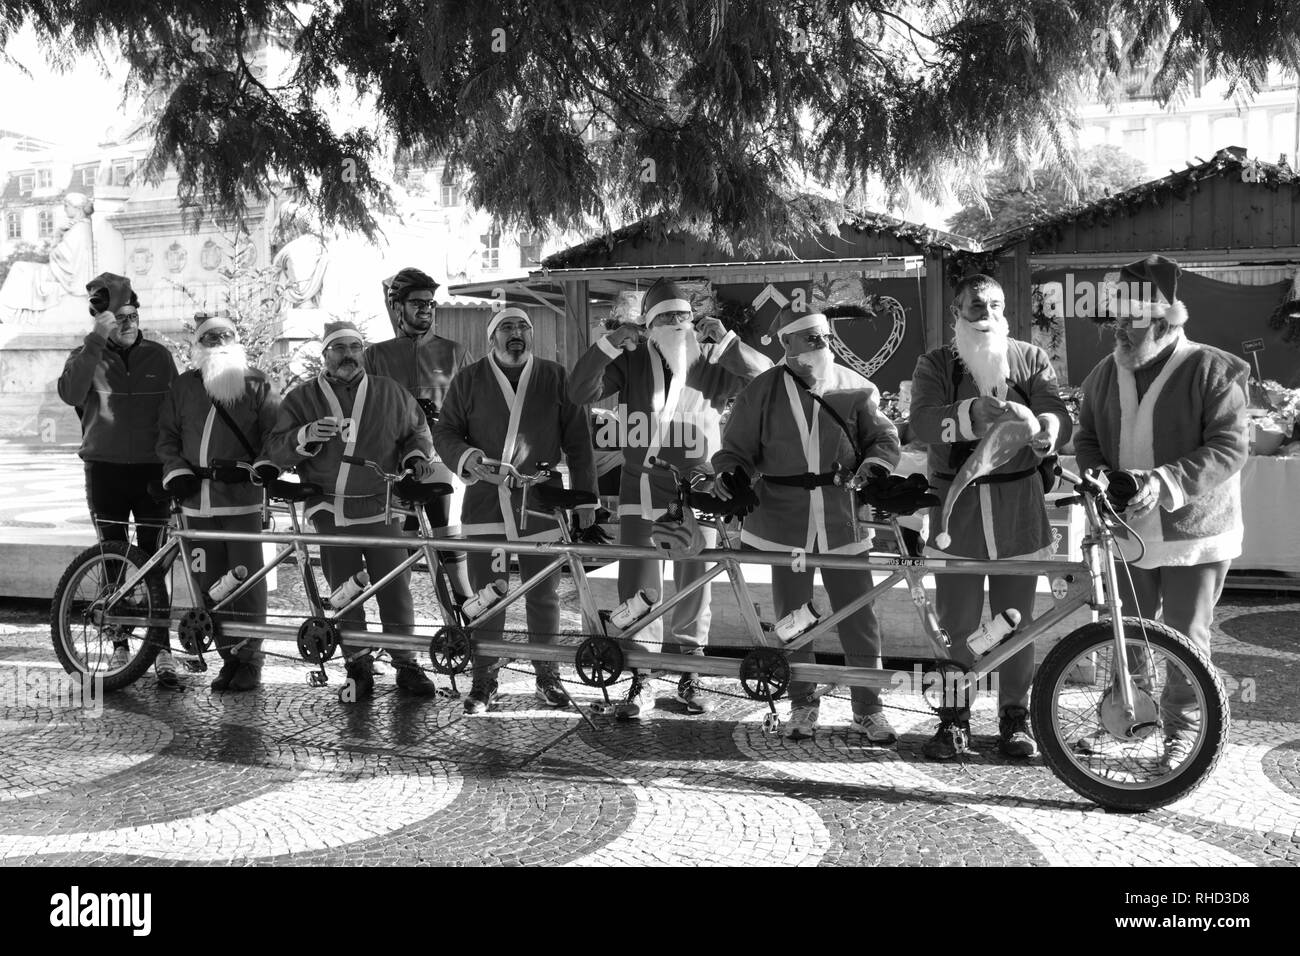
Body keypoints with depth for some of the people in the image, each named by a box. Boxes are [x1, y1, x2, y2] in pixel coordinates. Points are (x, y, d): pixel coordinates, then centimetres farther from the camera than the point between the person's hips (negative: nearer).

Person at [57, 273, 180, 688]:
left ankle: (161, 650, 3)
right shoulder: (88, 356, 1)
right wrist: (96, 340, -25)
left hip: (152, 471, 0)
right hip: (105, 471, 0)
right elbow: (70, 393, -21)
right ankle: (120, 646, 16)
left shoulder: (159, 356, 4)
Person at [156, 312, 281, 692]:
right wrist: (177, 472, 1)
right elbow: (167, 438, 15)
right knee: (211, 582, 3)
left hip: (242, 494, -3)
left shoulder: (256, 384, 7)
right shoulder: (183, 387, 13)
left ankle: (249, 659, 4)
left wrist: (266, 465, -12)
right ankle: (228, 657, 11)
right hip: (198, 498, 3)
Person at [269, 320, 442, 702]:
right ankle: (359, 668, 15)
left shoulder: (392, 394, 10)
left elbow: (417, 431, 22)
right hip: (331, 513, 0)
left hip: (382, 509, 0)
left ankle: (406, 665, 12)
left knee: (396, 590, -1)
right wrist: (305, 436, -17)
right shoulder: (301, 399, 8)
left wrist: (416, 456, 1)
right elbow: (278, 452, 2)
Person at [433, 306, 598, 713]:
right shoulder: (468, 380, 6)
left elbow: (578, 441, 7)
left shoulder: (555, 378, 6)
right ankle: (483, 680, 15)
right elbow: (444, 432, 7)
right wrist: (466, 457, -14)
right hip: (485, 503, 0)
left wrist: (586, 497, 4)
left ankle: (548, 677, 20)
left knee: (543, 596, 6)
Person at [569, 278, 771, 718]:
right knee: (638, 590, 0)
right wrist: (608, 344, -19)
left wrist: (725, 340, -22)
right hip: (641, 493, 0)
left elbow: (767, 375, -10)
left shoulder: (712, 362, 1)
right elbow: (580, 392, -7)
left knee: (694, 589, 10)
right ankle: (641, 682, 11)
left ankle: (689, 677, 24)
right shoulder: (630, 362, 2)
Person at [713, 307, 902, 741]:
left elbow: (883, 436, 6)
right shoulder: (763, 391, 3)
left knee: (859, 618, 1)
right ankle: (801, 705, 24)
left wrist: (875, 465, -14)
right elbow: (738, 447, 7)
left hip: (842, 518, 0)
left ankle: (868, 709, 15)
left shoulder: (855, 388, 5)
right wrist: (730, 474, -13)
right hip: (785, 520, 0)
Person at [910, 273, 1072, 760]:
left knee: (1016, 621, 8)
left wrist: (1043, 426, -31)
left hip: (1019, 505, 1)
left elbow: (1061, 417, -7)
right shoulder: (936, 364, 5)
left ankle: (1015, 716, 21)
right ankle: (954, 718, 16)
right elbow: (923, 421, -13)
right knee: (956, 622, 2)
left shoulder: (1030, 359, 7)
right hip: (957, 505, -1)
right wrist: (974, 412, -31)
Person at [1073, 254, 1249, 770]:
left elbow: (1229, 449, -16)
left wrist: (1164, 482, -28)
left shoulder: (1215, 371, -9)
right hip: (1127, 529, 4)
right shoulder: (1106, 373, 7)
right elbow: (1086, 438, 12)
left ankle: (1183, 728, 21)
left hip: (1194, 532, -4)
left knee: (1186, 638, 5)